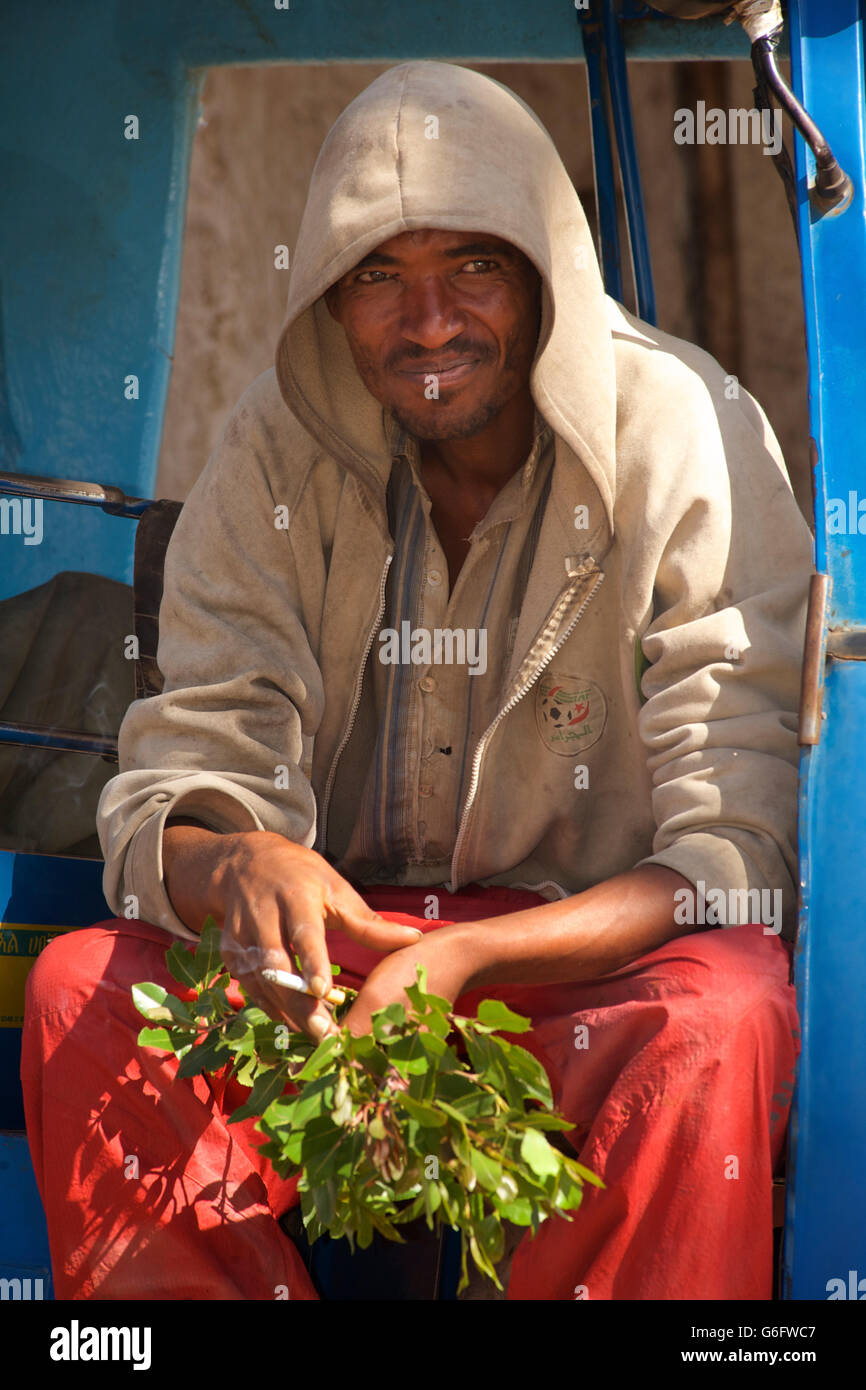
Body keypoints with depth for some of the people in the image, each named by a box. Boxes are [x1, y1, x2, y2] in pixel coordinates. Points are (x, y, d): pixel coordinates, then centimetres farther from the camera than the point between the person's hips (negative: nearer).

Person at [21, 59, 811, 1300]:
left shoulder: (685, 443, -12)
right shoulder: (276, 451, -3)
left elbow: (730, 858, -16)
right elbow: (171, 797, -6)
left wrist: (463, 961, -32)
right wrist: (239, 867, -32)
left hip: (599, 960, -2)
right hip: (342, 953, 3)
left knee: (715, 1031, -35)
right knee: (82, 990, -23)